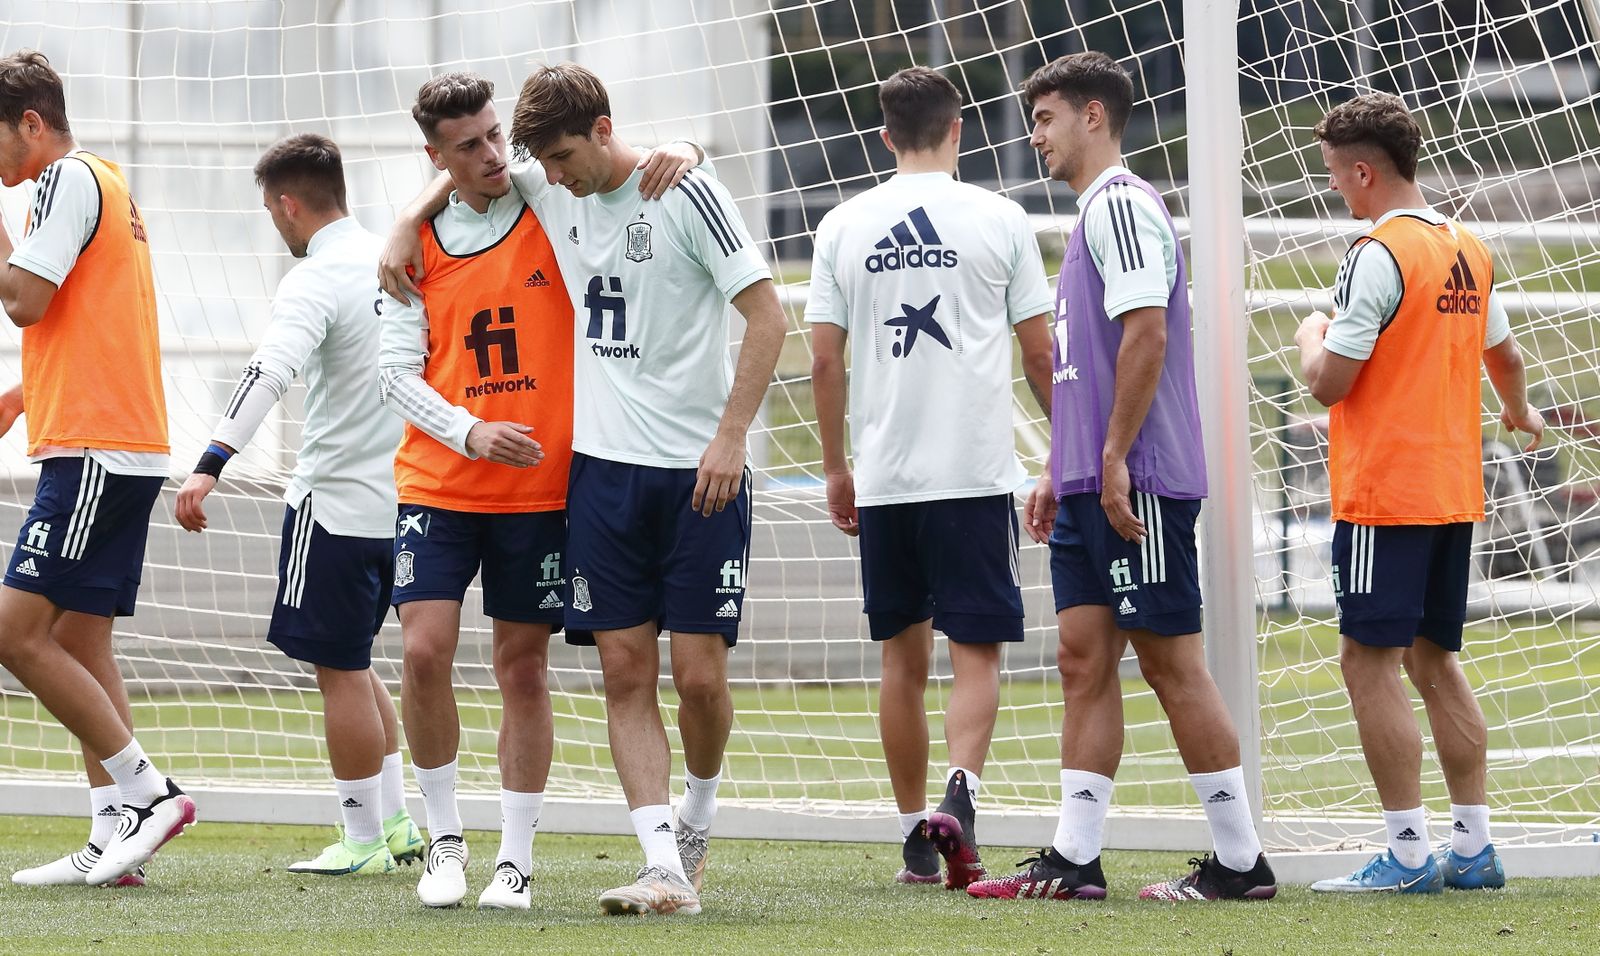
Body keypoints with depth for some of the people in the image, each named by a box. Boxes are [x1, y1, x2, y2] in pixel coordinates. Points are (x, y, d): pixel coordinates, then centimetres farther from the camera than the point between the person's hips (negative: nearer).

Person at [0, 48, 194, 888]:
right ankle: (114, 839, 5)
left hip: (93, 451, -10)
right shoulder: (108, 185, 22)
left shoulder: (69, 180, -9)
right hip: (126, 448, 10)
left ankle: (147, 792, -12)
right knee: (79, 642, 8)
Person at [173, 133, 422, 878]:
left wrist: (211, 465, -42)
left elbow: (269, 374, -32)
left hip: (334, 502, -8)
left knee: (340, 671, 0)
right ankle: (395, 822, 19)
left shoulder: (316, 281, -16)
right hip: (395, 497, 8)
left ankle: (365, 841, 5)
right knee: (353, 666, 19)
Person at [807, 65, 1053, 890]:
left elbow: (824, 362, 4)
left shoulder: (843, 227, 4)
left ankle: (915, 835, 15)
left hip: (883, 479, 2)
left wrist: (836, 469, 15)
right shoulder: (998, 220, -2)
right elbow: (1041, 355, 1)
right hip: (976, 472, -2)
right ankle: (959, 793, -23)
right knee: (976, 652, 0)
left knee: (903, 659, 12)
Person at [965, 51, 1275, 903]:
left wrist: (1115, 459, -21)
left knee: (1171, 664, -6)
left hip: (1137, 484, -10)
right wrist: (1058, 473, 22)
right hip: (1089, 484, 10)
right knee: (1084, 659, 6)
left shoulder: (1121, 205, -11)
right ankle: (1073, 858, 6)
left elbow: (1146, 334, -20)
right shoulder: (1093, 214, 20)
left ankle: (1240, 861, -1)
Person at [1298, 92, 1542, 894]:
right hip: (1455, 489, 8)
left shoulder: (1378, 253, -14)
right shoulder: (1469, 251, 10)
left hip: (1384, 493, -8)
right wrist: (1519, 413, 46)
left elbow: (1330, 382, -17)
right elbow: (1503, 352, 25)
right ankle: (1472, 846, 13)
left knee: (1369, 661, -6)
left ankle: (1408, 853, -10)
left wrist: (1311, 338, 5)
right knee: (1434, 660, 14)